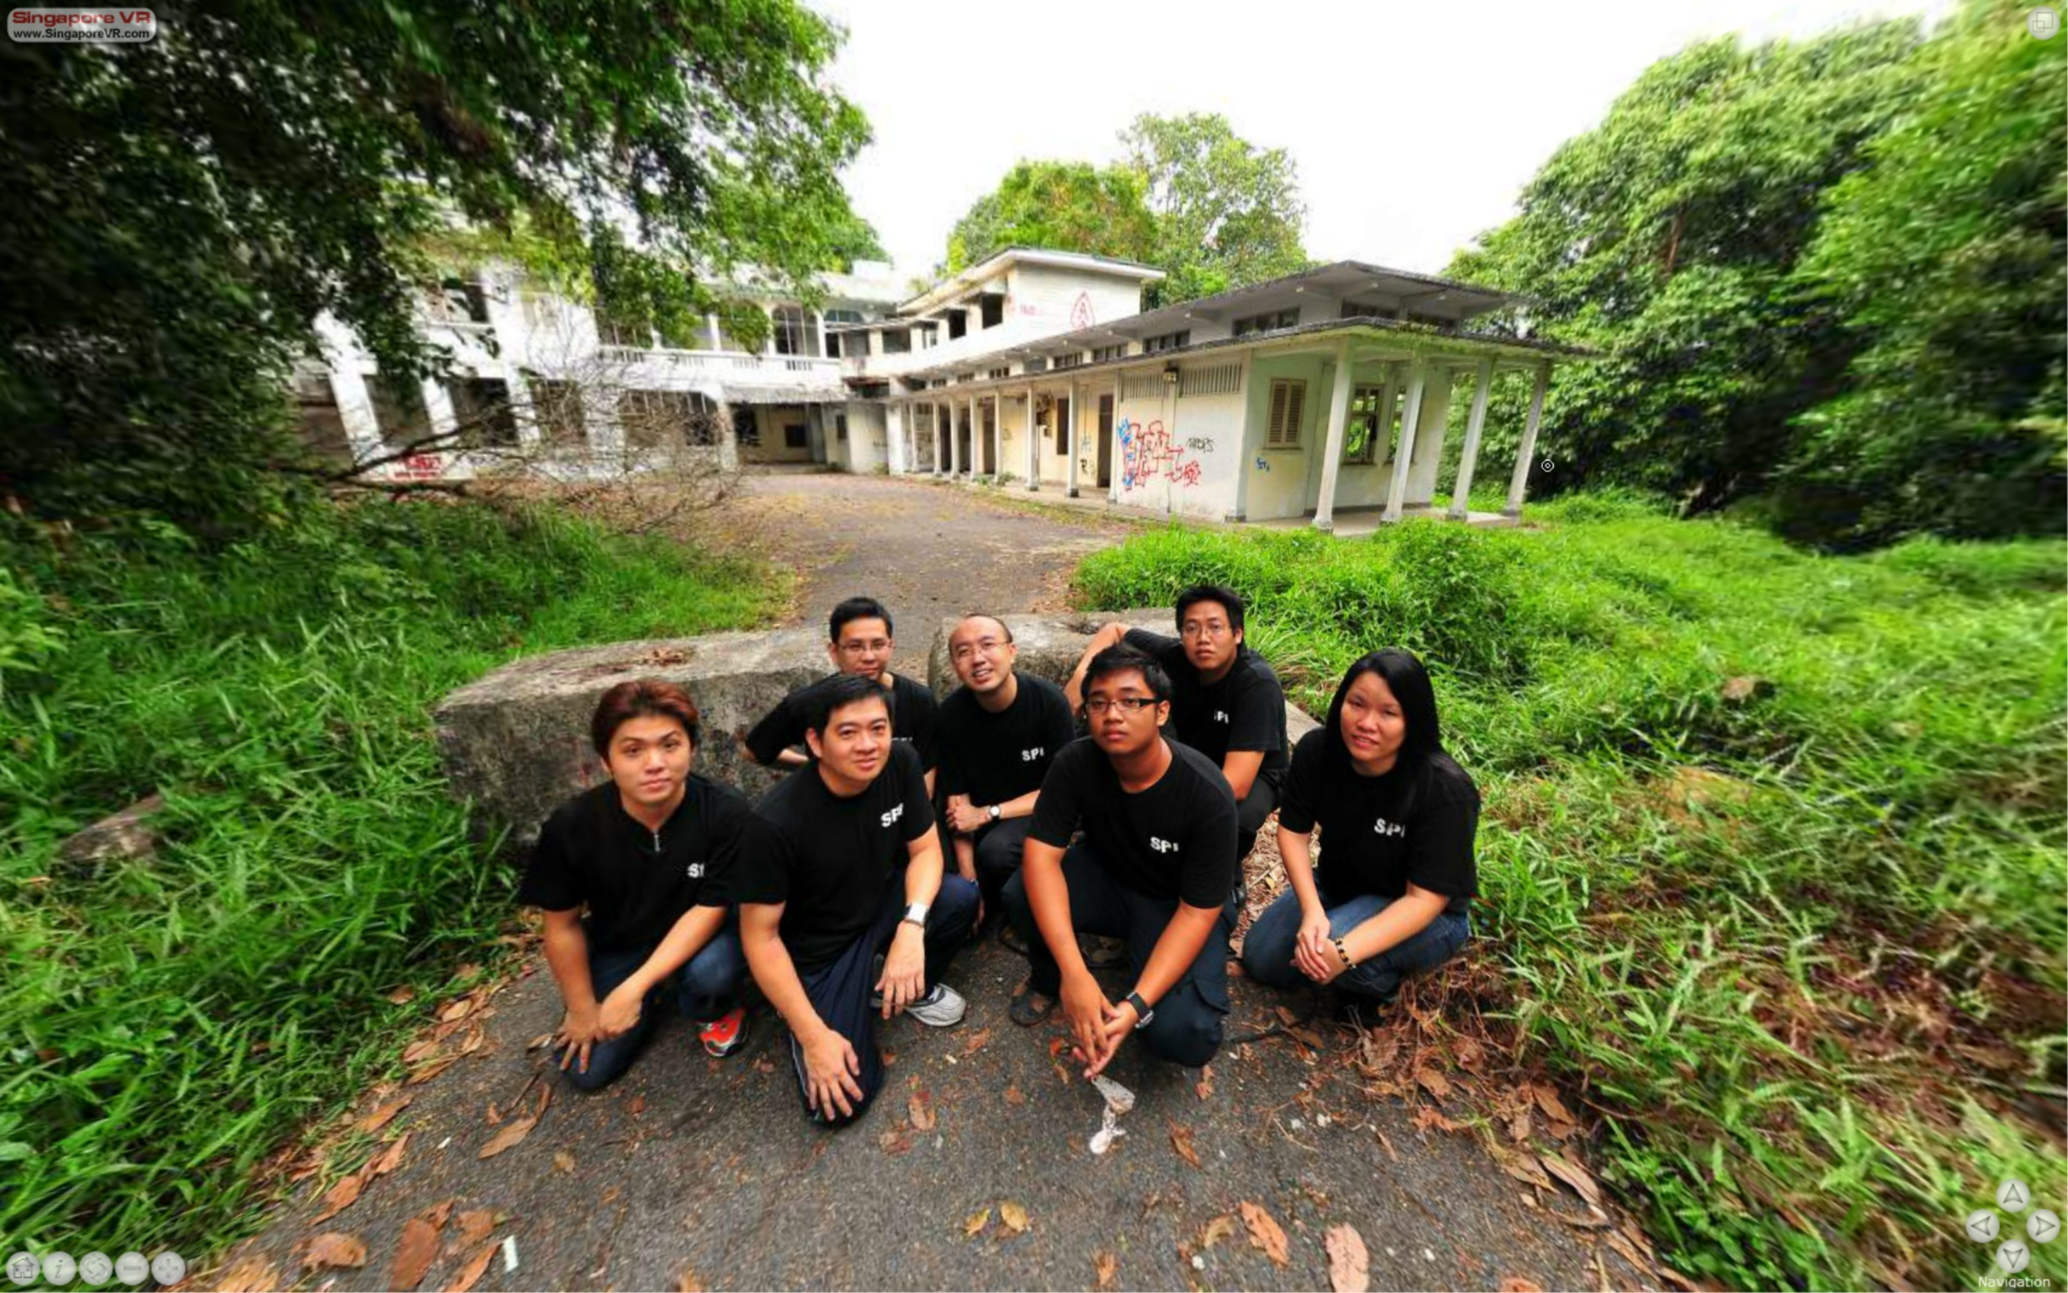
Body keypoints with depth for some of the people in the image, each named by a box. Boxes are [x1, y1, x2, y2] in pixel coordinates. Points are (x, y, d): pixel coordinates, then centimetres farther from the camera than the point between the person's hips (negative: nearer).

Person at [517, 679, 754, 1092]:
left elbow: (711, 907, -22)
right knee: (587, 1069, -1)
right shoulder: (572, 826, -22)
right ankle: (660, 989, 27)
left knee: (710, 974, -33)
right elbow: (562, 924, -7)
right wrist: (583, 1008, 2)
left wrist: (635, 987, -29)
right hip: (617, 946, 3)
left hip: (699, 934, -3)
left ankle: (717, 1009, 5)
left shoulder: (727, 815, -30)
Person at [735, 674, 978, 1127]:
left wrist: (912, 927, -27)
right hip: (817, 951, -4)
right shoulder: (777, 821, -30)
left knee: (960, 898, -24)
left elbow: (925, 848, -9)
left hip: (882, 907, 4)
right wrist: (814, 1035, -19)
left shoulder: (900, 763, -17)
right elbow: (760, 934, -20)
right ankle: (807, 1017, 16)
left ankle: (909, 988, 7)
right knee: (841, 1102, -15)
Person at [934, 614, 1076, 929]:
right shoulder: (951, 714, -14)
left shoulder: (1048, 700, -20)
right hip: (984, 823, 3)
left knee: (997, 849, -33)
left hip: (1040, 813, -2)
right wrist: (969, 883, -13)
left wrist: (988, 813, -18)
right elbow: (958, 800, -8)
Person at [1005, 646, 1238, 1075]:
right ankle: (1048, 979, 8)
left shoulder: (1207, 795, -28)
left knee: (1181, 1035, -26)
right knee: (1020, 893, -26)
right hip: (1107, 878, 2)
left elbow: (1197, 912, -23)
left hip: (1178, 906, -2)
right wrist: (1074, 973, -35)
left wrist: (1135, 1006, -32)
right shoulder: (1076, 763, -22)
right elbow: (1041, 856, -25)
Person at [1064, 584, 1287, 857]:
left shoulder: (1258, 684, -32)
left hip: (1252, 777, -3)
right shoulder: (1178, 656, -19)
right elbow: (1113, 631, -4)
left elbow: (1235, 786, -37)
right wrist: (1081, 676, -22)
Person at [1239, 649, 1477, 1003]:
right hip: (1338, 884, 4)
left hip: (1426, 916, -4)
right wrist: (1312, 911, -26)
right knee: (1260, 959, 0)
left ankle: (1386, 978, 3)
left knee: (1330, 955, -31)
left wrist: (1345, 953, -38)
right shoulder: (1317, 749, -20)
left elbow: (1424, 898, -28)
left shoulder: (1445, 789, -31)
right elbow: (1293, 830, -11)